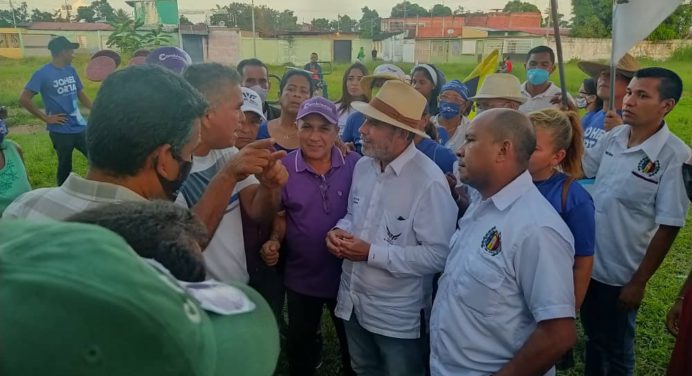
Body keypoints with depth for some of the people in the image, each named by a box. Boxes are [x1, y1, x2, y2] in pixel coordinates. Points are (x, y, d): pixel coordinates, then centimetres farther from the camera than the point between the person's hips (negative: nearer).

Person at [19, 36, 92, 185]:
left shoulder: (71, 70, 8)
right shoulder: (43, 73, -11)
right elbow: (24, 99, -12)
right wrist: (46, 118, -13)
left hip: (80, 126, 6)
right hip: (61, 131, -6)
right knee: (65, 167, 7)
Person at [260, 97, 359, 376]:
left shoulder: (355, 165, -11)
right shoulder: (284, 167, -10)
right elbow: (280, 215, 1)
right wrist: (275, 240, -17)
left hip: (347, 275, 0)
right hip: (301, 277, 1)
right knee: (299, 345, 23)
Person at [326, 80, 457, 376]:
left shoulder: (429, 182, -24)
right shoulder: (363, 166, 0)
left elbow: (439, 255, -26)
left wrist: (372, 253, -26)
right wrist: (338, 230, -9)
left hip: (399, 315, -6)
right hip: (353, 302, 7)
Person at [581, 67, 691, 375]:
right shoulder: (613, 137, -3)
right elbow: (581, 167, 16)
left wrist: (639, 282, -13)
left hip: (621, 273, -5)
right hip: (588, 261, 5)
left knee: (615, 347, 16)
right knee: (593, 335, 25)